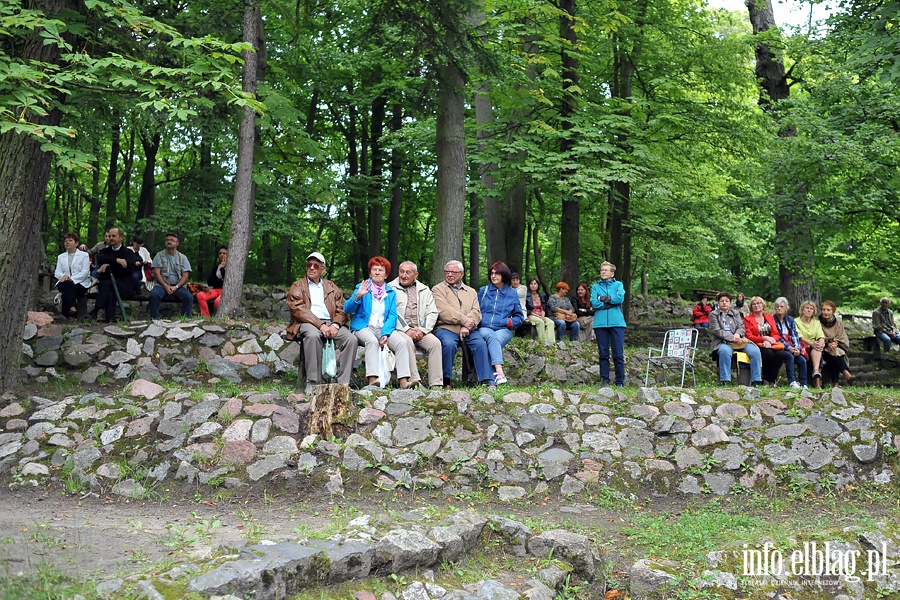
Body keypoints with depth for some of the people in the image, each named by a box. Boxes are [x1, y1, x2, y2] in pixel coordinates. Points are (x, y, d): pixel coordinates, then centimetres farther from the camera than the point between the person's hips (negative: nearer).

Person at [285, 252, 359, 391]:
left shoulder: (332, 287, 24)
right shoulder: (297, 286, 14)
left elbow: (341, 310, 13)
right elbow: (299, 309, -3)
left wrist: (335, 325, -10)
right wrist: (320, 325, -17)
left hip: (330, 323, 3)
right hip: (307, 323, -3)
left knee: (352, 339, -25)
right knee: (313, 335, -39)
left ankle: (343, 383, -23)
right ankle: (312, 382, -32)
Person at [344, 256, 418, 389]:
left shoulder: (391, 292, 15)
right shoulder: (362, 287, 6)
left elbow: (392, 315, 5)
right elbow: (347, 309, -4)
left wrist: (385, 334, -14)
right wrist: (357, 296, -25)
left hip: (384, 328, 3)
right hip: (364, 327, -3)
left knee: (402, 342, -24)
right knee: (372, 341, -35)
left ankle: (404, 381, -35)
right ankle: (372, 380, -46)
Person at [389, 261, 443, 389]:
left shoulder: (424, 290, 19)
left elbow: (432, 313, 11)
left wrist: (422, 330, -6)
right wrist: (406, 329, -14)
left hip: (420, 331, 3)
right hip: (399, 330, -3)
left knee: (435, 342, -25)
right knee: (407, 342, -35)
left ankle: (436, 384, -27)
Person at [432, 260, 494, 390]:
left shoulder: (471, 292, 23)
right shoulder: (438, 290, 12)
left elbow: (476, 312, 8)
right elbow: (444, 311, -5)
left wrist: (467, 326, -12)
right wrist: (464, 320, -12)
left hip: (468, 330, 3)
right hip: (446, 328, -3)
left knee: (481, 344, -25)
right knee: (449, 344, -34)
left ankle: (487, 380, -22)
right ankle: (447, 381, -20)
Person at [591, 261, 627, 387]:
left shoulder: (618, 285, 13)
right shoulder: (595, 287, 14)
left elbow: (620, 298, -7)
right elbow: (594, 303, -2)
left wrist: (603, 298, -4)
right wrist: (611, 302, -4)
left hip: (616, 322, -1)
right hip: (600, 323, 1)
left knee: (618, 354, -3)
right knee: (603, 354, 3)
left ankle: (620, 382, 2)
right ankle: (604, 380, 9)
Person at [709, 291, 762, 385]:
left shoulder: (736, 313, 24)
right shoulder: (713, 314, 11)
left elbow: (741, 327, 12)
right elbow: (717, 331, -3)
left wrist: (737, 334, -13)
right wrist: (732, 338, -16)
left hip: (738, 340, 4)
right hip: (722, 342, -4)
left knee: (755, 351, -24)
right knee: (725, 351, -40)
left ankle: (756, 381, -22)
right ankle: (725, 382, -39)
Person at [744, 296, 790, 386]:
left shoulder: (770, 317, 21)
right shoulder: (747, 319, 10)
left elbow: (775, 334, 10)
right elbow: (749, 336, -1)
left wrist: (769, 341, -13)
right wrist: (764, 338, -16)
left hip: (771, 345, 3)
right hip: (757, 345, -3)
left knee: (781, 354, -30)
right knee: (769, 353, -35)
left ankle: (770, 380, -22)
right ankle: (765, 380, -19)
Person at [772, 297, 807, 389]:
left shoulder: (790, 320, 16)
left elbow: (795, 335, 8)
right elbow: (776, 337, -8)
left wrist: (797, 348, -11)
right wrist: (789, 348, -17)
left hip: (793, 348, 4)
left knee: (802, 360, -21)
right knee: (790, 356, -33)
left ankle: (803, 384, -19)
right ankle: (792, 382, -33)